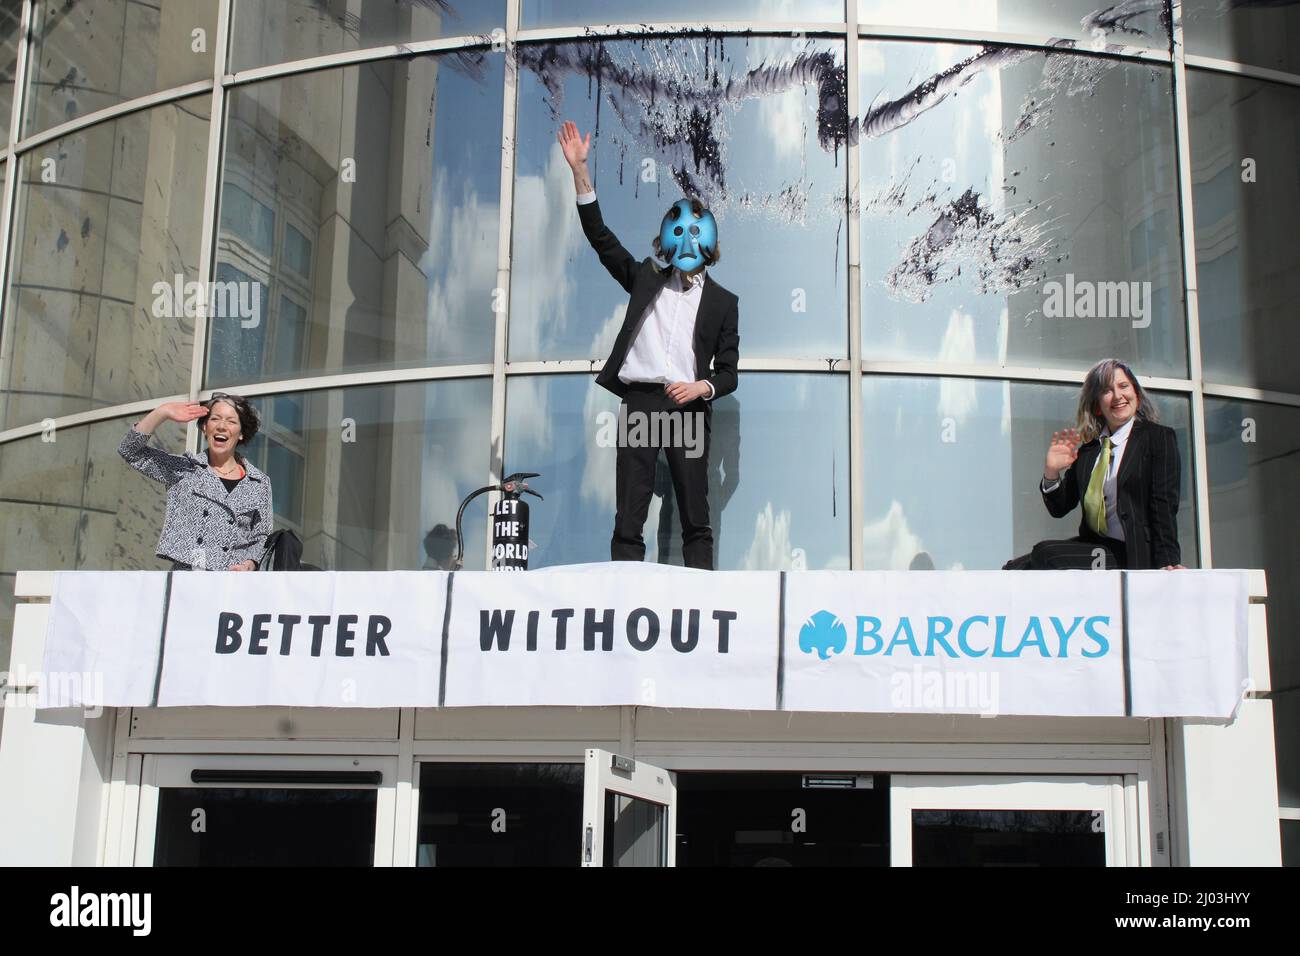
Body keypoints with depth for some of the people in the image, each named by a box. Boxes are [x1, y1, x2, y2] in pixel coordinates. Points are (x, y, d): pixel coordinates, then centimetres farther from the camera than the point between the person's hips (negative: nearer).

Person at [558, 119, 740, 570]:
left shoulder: (723, 301, 15)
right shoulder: (646, 279, 19)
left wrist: (701, 388, -11)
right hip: (639, 402, 1)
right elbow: (600, 237, 12)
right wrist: (580, 172, 4)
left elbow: (728, 372, 11)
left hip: (688, 408, -1)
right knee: (628, 523, -4)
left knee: (696, 522, -2)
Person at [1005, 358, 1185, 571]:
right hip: (1091, 546, 5)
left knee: (1045, 555, -25)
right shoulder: (1087, 449, 14)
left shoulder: (1159, 438, 3)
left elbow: (1164, 507, -5)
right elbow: (1059, 508, 17)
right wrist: (1051, 473, -3)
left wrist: (1167, 563, -18)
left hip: (1133, 557, -5)